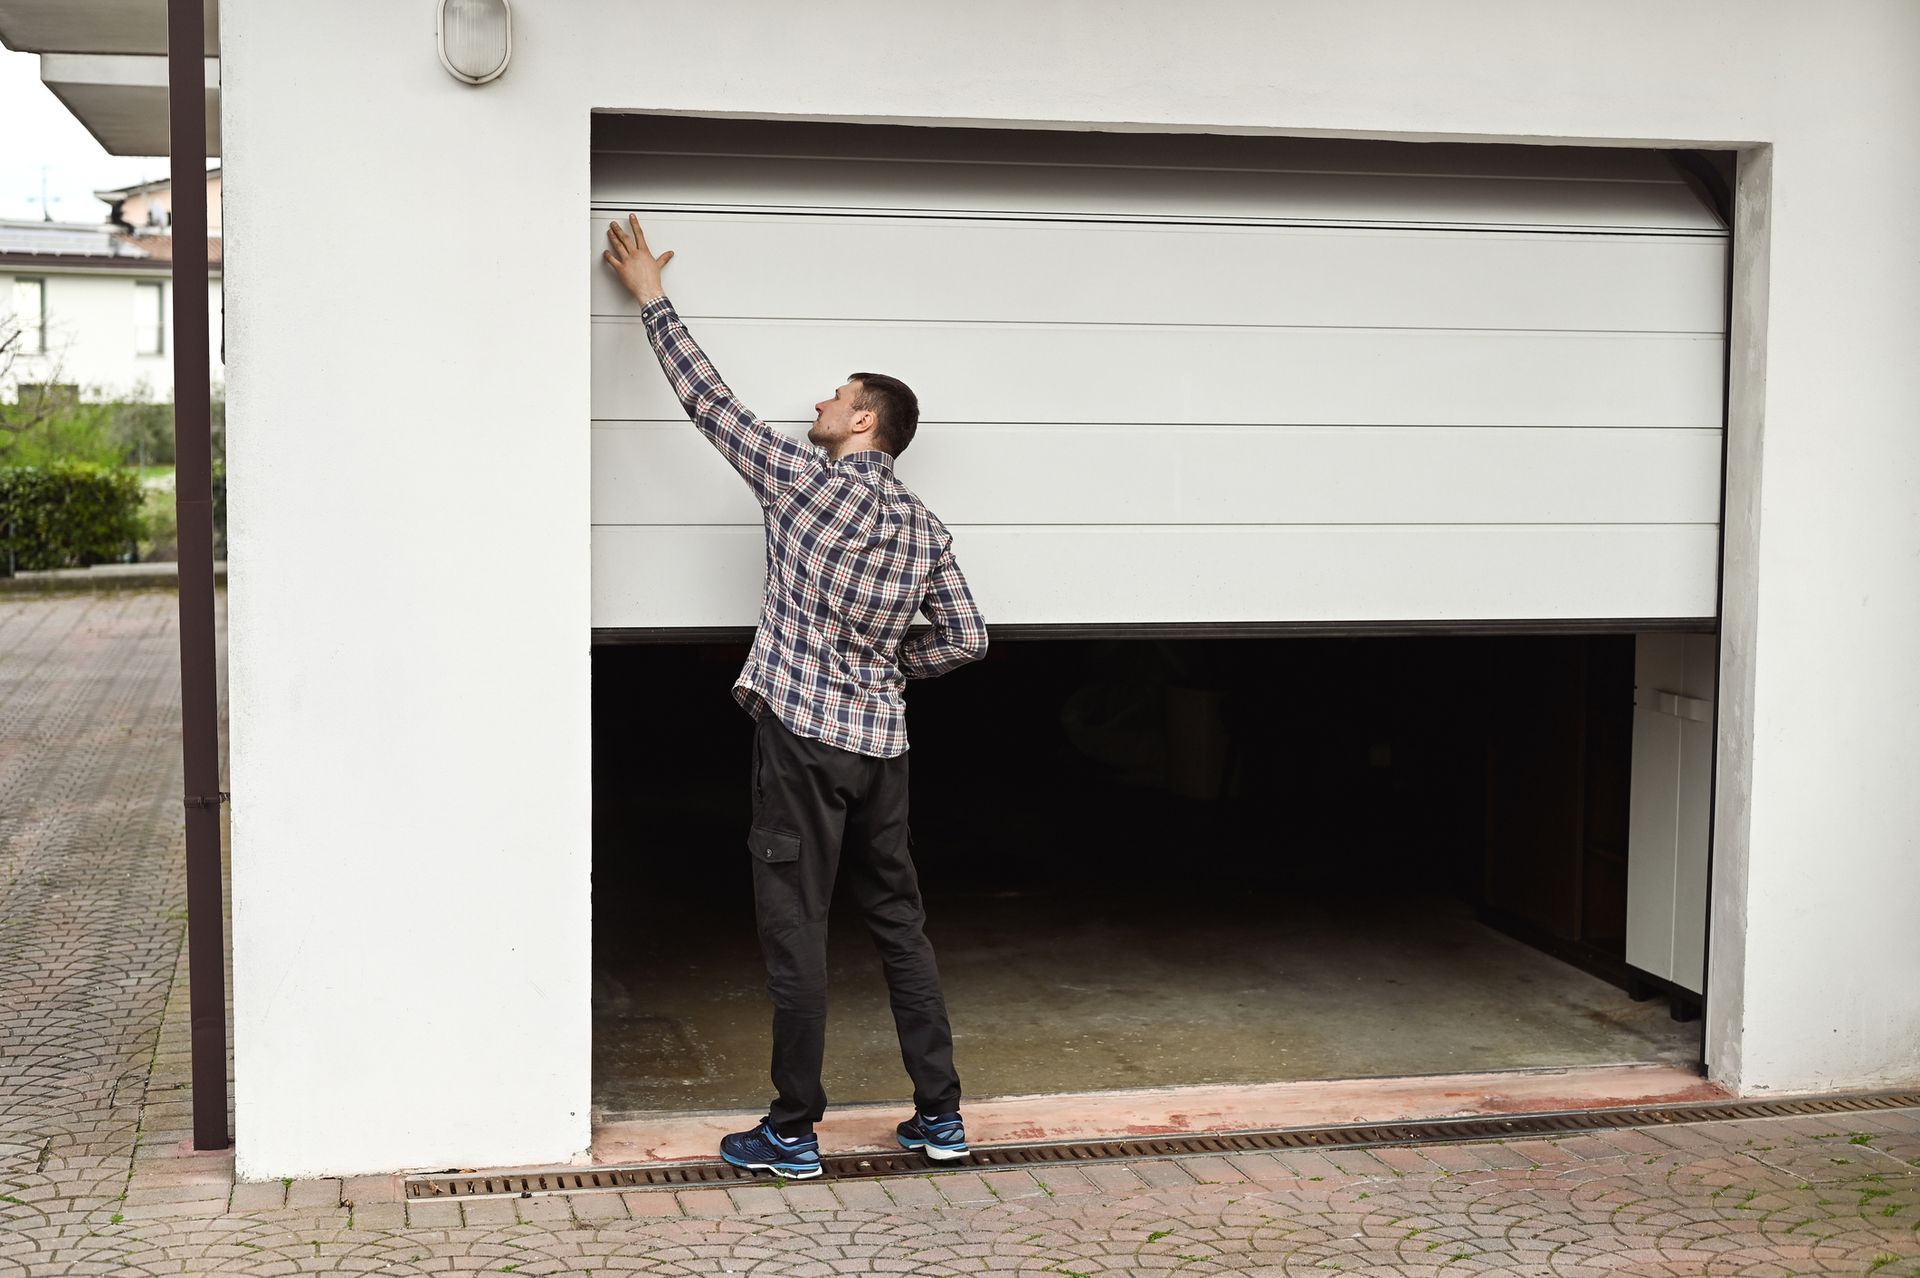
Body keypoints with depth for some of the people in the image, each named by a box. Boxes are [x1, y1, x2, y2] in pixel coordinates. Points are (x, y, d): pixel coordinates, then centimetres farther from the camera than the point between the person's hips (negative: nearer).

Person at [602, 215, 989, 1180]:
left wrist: (652, 298, 11)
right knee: (899, 925, 12)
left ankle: (792, 1132, 5)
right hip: (881, 742, 6)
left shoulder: (803, 480, -6)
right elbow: (965, 638, 9)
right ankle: (940, 1116, 16)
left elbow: (709, 402, 1)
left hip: (803, 737, -6)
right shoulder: (925, 529, 9)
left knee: (795, 931, 0)